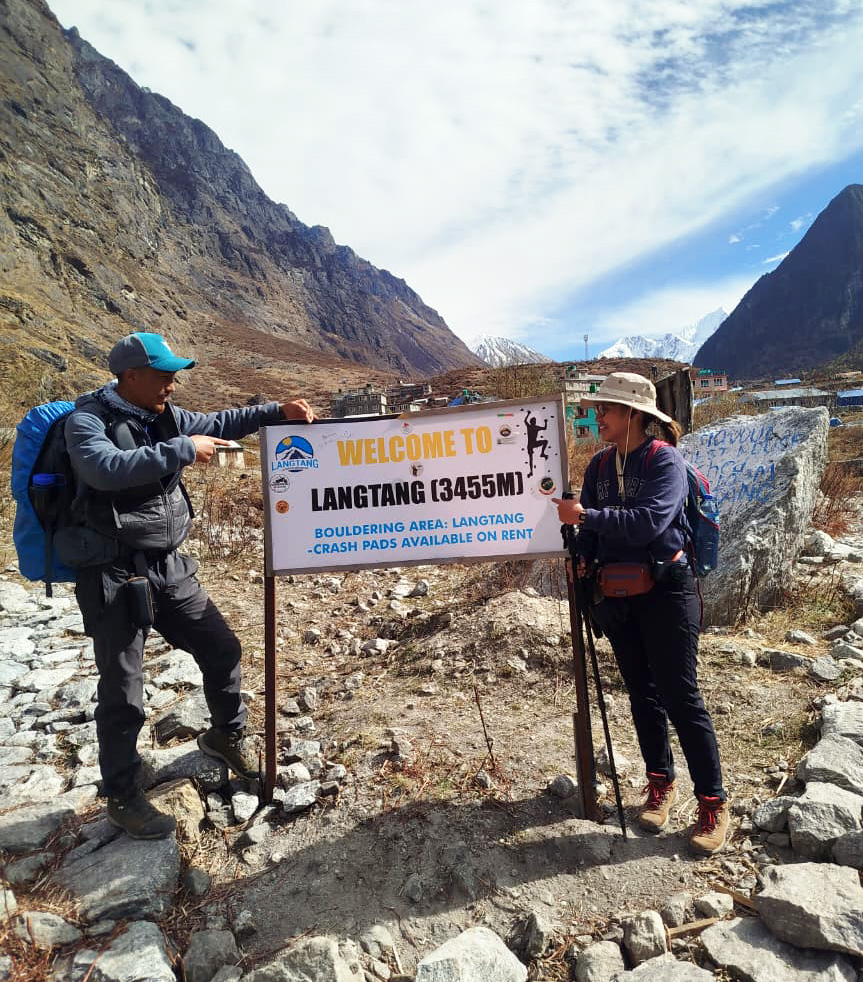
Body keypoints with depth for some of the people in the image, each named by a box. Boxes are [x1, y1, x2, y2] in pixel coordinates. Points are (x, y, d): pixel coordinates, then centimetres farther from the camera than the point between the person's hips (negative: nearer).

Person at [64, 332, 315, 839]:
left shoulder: (163, 415, 6)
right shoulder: (87, 419, -13)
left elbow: (215, 424, 17)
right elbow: (106, 468, -32)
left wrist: (277, 411, 6)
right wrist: (182, 451, -28)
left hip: (169, 566, 7)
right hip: (113, 576, -6)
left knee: (222, 649, 13)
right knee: (122, 694, 4)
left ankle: (228, 735, 39)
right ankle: (123, 797, 27)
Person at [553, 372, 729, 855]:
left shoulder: (665, 459, -11)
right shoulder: (599, 465, 7)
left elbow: (649, 522, -25)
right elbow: (592, 529, 10)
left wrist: (585, 515, -26)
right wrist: (585, 561, -8)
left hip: (666, 589, -6)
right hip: (617, 594, 6)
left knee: (680, 696, -2)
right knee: (642, 692, 15)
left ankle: (714, 802, 14)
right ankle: (661, 783, 32)